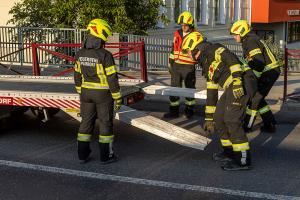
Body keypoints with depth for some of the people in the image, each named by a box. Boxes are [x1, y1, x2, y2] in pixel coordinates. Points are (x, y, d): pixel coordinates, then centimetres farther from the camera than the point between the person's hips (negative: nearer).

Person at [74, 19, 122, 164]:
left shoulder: (81, 54, -2)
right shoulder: (105, 55, -20)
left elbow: (78, 76, 6)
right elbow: (112, 78, -17)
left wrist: (81, 93, 18)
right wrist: (117, 98, -8)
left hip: (86, 93, 5)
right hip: (103, 94, -5)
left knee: (86, 122, 14)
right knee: (105, 124, 7)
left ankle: (82, 154, 18)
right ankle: (106, 156, 13)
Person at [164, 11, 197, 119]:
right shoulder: (177, 34, 9)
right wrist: (170, 64, 14)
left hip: (188, 68, -5)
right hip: (176, 66, 5)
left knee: (190, 89, 9)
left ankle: (189, 110, 22)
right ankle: (173, 111, 16)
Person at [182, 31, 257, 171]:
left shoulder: (213, 50, 0)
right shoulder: (206, 66, 27)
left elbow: (232, 59, -18)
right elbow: (211, 93, 30)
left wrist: (237, 81, -30)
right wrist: (209, 118, 32)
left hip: (243, 82, -10)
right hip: (232, 88, 10)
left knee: (231, 119, -14)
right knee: (219, 117, 13)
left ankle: (244, 160, -10)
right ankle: (229, 151, 28)